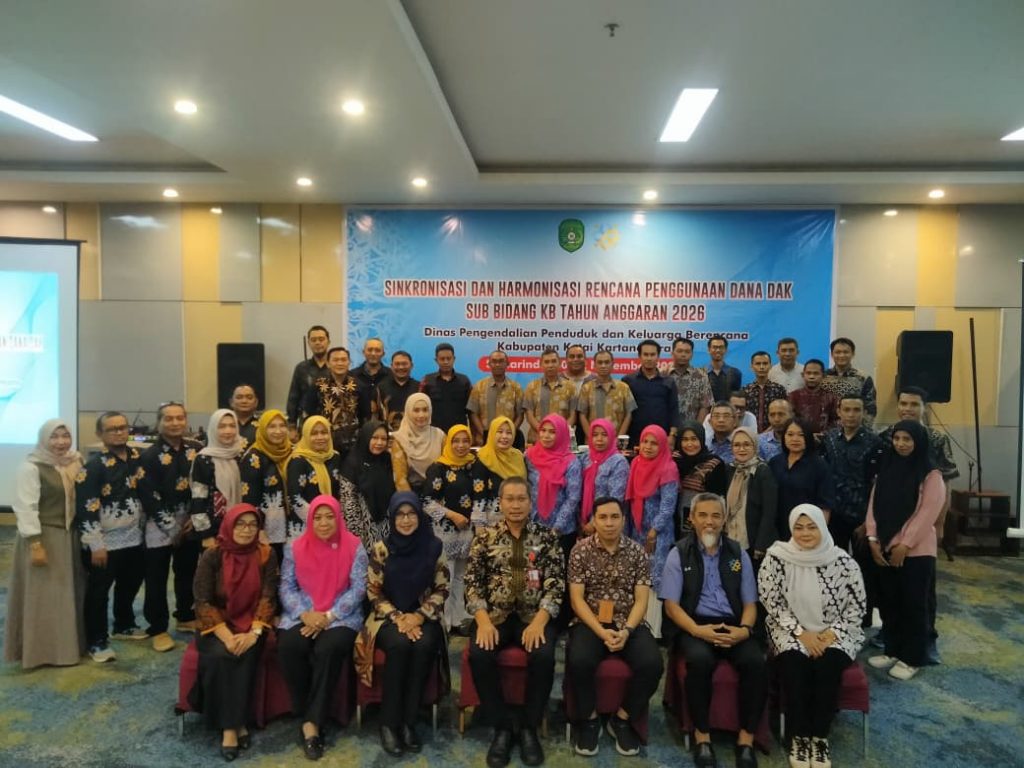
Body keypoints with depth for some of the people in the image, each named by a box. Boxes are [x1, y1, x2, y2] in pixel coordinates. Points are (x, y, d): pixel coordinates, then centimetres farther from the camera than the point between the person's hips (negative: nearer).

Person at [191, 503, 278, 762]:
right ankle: (230, 724, -17)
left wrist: (254, 633, -23)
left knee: (246, 655, -29)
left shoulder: (266, 554, -5)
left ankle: (234, 724, -16)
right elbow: (203, 602, -11)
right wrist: (226, 636, -22)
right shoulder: (212, 555, -9)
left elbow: (268, 597, -8)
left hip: (251, 624, 1)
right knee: (220, 656, -29)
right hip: (217, 625, 0)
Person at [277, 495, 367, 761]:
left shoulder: (354, 547, -2)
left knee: (330, 649, -32)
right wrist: (305, 614, -15)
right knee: (289, 647, -28)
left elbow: (358, 588, -6)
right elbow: (286, 587, 1)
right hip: (301, 615, 2)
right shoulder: (295, 547, 5)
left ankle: (312, 721, -18)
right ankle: (309, 716, -9)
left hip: (341, 616, -2)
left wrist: (329, 616, -16)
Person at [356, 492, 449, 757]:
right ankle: (389, 723, -17)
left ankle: (409, 722, -18)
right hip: (389, 617, -1)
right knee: (400, 644, -32)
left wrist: (419, 616, -13)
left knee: (423, 645, -31)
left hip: (422, 616, 1)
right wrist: (398, 618, -16)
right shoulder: (381, 549, -4)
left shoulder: (433, 547, -2)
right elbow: (373, 592, -3)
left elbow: (441, 589, 1)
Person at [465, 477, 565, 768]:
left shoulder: (547, 536, 4)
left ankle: (529, 727, -5)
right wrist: (483, 621, -15)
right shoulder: (485, 536, 5)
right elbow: (473, 582, 0)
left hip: (534, 615, 0)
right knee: (479, 655, -28)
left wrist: (539, 622, -17)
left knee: (543, 655, -29)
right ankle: (502, 727, -6)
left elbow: (555, 584, -2)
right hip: (495, 614, 1)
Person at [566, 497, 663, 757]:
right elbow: (577, 599, -5)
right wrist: (601, 631, -17)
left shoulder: (638, 552, 2)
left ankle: (622, 719, 1)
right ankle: (589, 719, -2)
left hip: (628, 623, 2)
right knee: (579, 661, -32)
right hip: (589, 622, -1)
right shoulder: (580, 550, -2)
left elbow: (641, 601, -1)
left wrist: (626, 631, -18)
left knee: (652, 664, -26)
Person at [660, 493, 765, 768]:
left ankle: (746, 738, -11)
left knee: (756, 661, -28)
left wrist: (744, 629, -10)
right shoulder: (679, 554, 3)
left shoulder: (738, 554, 11)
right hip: (694, 625, -2)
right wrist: (697, 630, -19)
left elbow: (750, 603, 11)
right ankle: (702, 735, -14)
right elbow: (672, 606, -2)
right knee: (700, 660, -34)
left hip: (733, 626, 2)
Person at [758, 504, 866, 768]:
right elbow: (772, 602, -7)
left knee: (829, 665, -28)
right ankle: (799, 736, -13)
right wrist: (801, 632, -14)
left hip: (833, 633, 1)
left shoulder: (843, 562, -7)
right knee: (794, 663, -29)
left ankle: (820, 737, -12)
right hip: (791, 631, 0)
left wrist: (832, 633, -12)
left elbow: (856, 606, -1)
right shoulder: (777, 558, -10)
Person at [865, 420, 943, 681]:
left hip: (916, 551, -5)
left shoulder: (931, 475, -8)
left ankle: (912, 658, 16)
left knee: (913, 604, 4)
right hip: (885, 548, 5)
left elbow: (927, 514, -13)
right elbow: (874, 505, 7)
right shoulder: (886, 468, 9)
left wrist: (905, 545, -15)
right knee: (889, 601, 12)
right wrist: (873, 538, -3)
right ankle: (893, 651, 26)